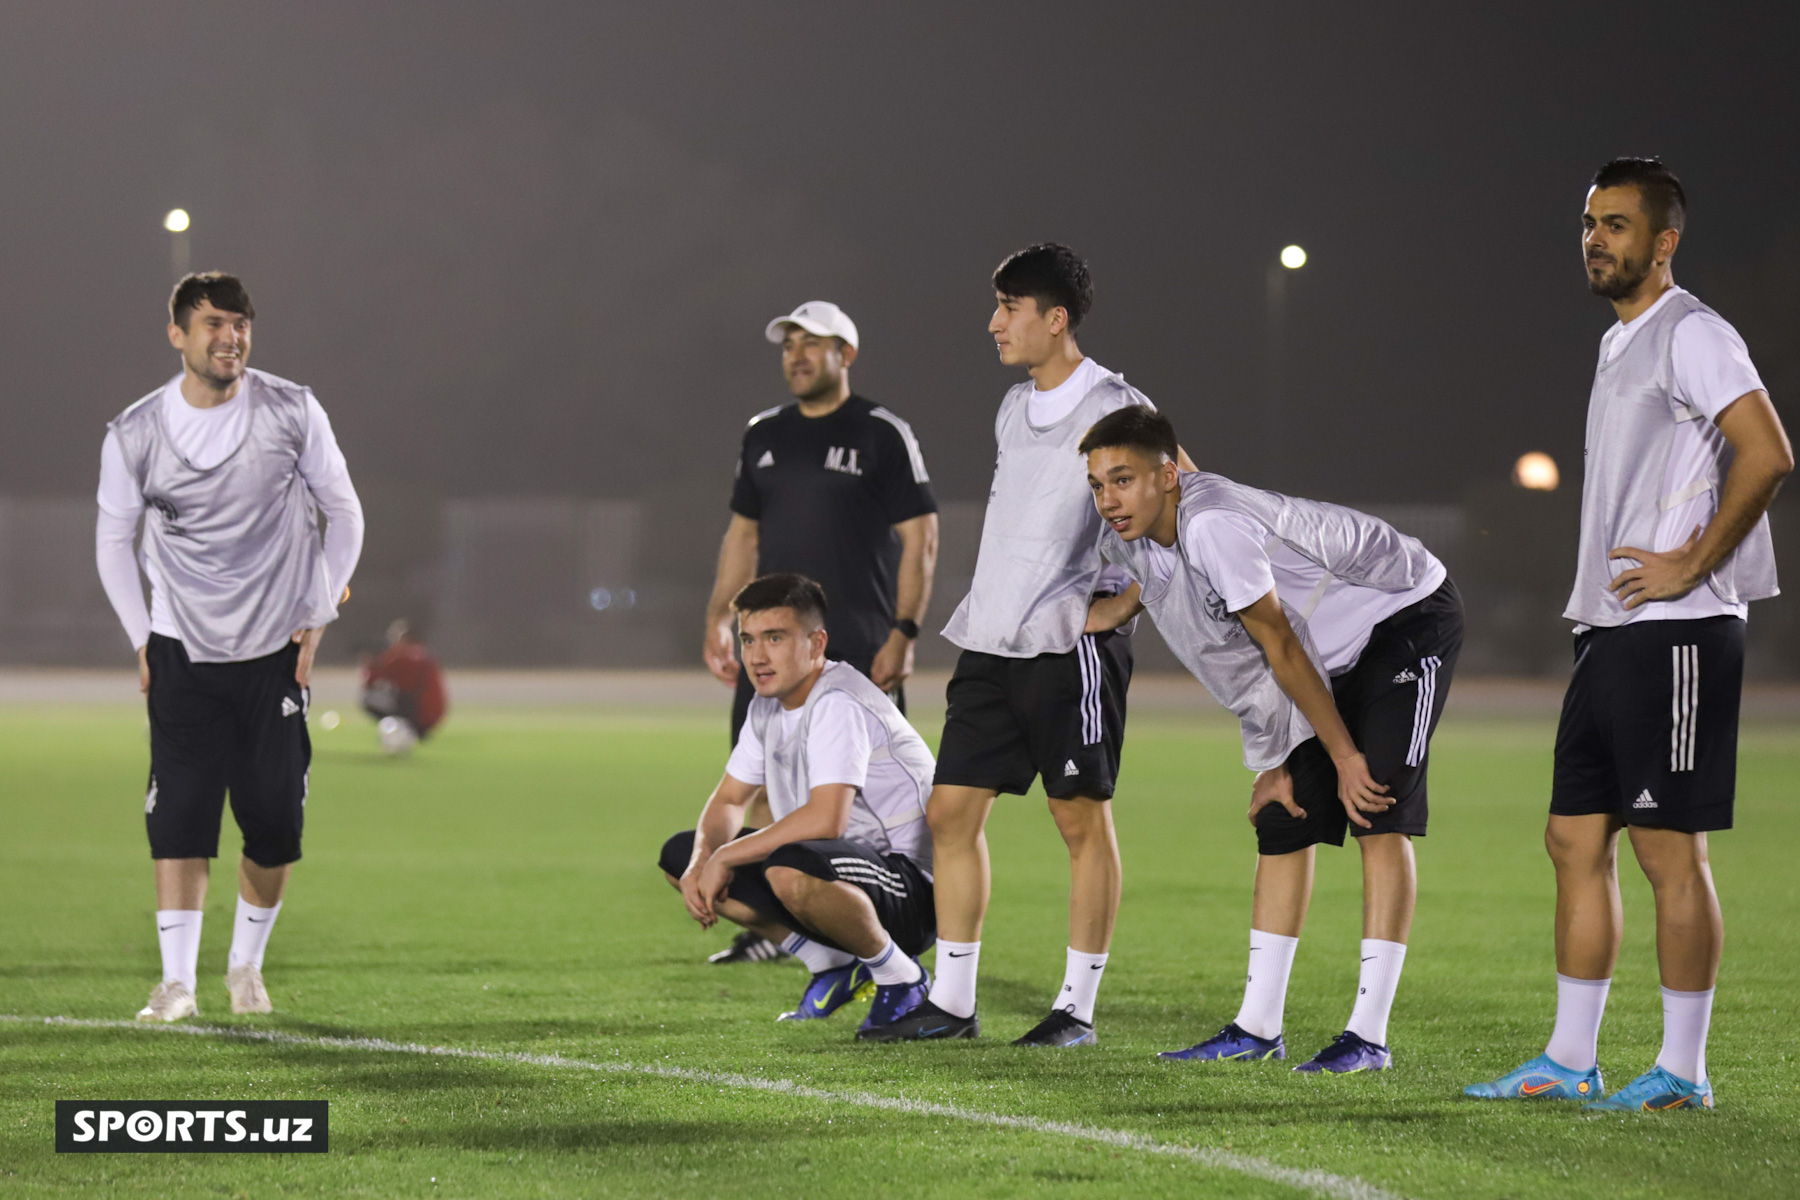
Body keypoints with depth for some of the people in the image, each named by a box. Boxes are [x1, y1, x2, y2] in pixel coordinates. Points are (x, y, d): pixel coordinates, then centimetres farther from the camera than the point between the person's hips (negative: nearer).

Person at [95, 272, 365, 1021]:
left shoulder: (292, 413, -5)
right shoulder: (135, 435, -4)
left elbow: (343, 513, 6)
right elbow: (113, 539, 9)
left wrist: (318, 616, 2)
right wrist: (142, 639, 4)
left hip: (277, 650, 1)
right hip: (182, 652, -1)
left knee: (275, 824, -1)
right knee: (178, 815, -11)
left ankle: (246, 966, 18)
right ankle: (177, 981, -9)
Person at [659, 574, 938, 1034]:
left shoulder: (837, 704, -23)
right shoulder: (769, 705, 7)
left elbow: (826, 819, -33)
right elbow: (729, 801, 14)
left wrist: (725, 857, -23)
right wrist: (701, 860, -9)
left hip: (910, 883, -10)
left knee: (791, 869, -41)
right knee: (680, 855, 8)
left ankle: (900, 976, -12)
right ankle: (832, 966, 9)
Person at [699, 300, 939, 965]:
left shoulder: (883, 435, -4)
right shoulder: (765, 435, 13)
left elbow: (921, 539, -7)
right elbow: (743, 532, 21)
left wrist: (903, 633, -14)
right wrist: (718, 619, 13)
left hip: (859, 649, -6)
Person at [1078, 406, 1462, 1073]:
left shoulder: (1215, 527, -33)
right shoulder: (1136, 536, -6)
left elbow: (1282, 651, -24)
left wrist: (1345, 756, -16)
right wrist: (1275, 759, 2)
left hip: (1409, 615, -9)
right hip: (1337, 649, 9)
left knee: (1378, 816, -16)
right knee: (1283, 822, 4)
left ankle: (1369, 1036, -17)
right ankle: (1258, 1029, 8)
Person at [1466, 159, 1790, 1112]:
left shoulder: (1690, 336, -10)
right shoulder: (1620, 347, 19)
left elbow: (1767, 454, -21)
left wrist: (1692, 565, -18)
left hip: (1676, 632, -10)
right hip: (1609, 633, 10)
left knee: (1668, 846, -6)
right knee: (1576, 839, 9)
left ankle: (1682, 1070, 0)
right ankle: (1569, 1061, 14)